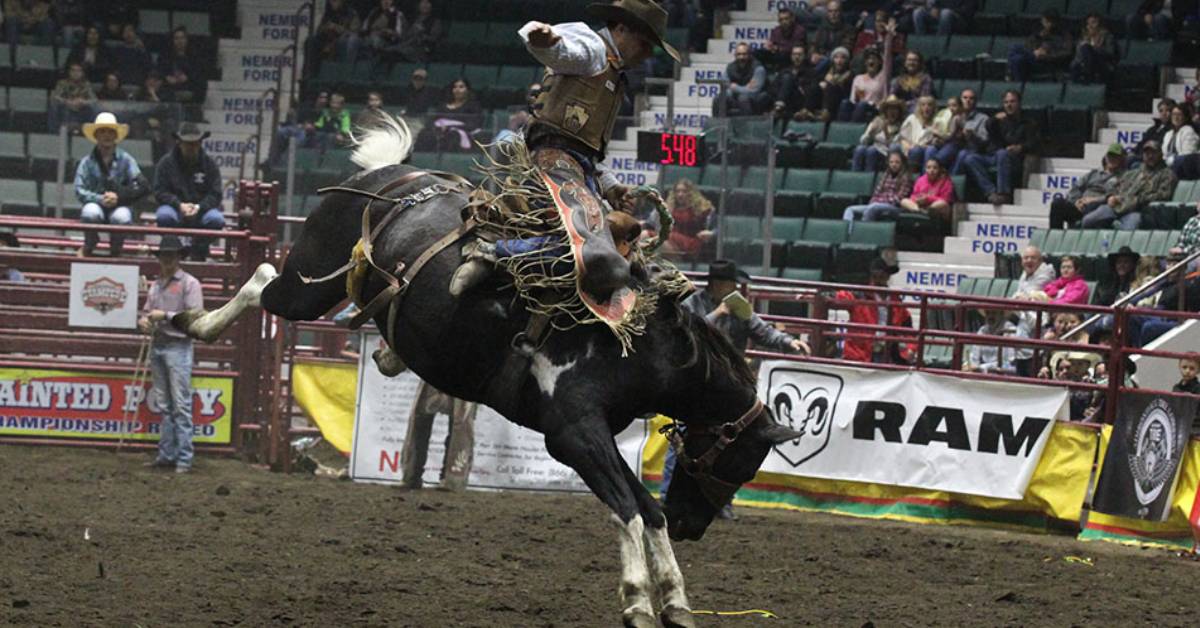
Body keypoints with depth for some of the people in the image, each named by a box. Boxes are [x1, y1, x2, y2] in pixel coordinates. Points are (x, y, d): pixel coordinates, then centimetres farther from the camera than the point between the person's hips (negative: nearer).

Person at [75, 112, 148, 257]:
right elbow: (79, 191, -7)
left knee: (121, 217, -35)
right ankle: (88, 248, -3)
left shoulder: (125, 160, 1)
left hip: (119, 207, 0)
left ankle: (115, 251, -3)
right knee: (91, 212, -35)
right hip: (96, 204, 0)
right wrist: (100, 199, -21)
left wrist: (118, 196, -17)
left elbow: (142, 187, -6)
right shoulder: (88, 162, 1)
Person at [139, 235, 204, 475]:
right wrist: (143, 321, -2)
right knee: (164, 406, 10)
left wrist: (166, 316, -16)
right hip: (157, 346, 7)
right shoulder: (156, 285, 16)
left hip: (178, 347, -7)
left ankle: (184, 458, -7)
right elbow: (146, 311, 22)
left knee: (181, 405, -7)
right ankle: (166, 455, 14)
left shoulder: (189, 284, -4)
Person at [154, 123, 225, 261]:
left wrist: (198, 207, -20)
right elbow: (160, 192, -4)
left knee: (216, 219, -31)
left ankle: (198, 254, -8)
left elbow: (215, 194, -1)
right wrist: (180, 205, -20)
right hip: (175, 208, -1)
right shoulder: (166, 163, 1)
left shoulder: (209, 164, 4)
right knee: (164, 216, -35)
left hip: (202, 209, 1)